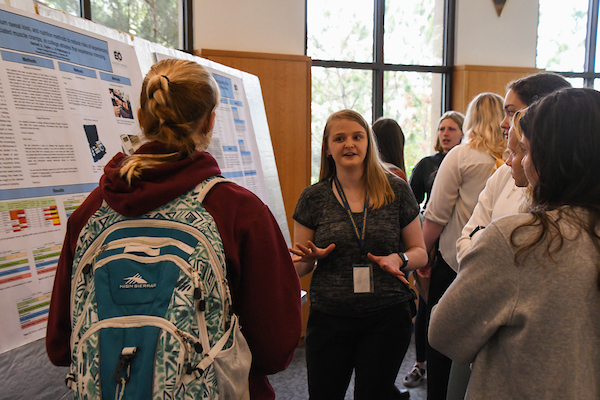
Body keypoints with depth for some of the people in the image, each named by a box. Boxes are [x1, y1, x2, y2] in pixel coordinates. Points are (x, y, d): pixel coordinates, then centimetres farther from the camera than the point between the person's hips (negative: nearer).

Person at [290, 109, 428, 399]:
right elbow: (297, 267, 6)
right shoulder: (313, 197, 0)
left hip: (387, 318, 0)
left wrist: (399, 259, -14)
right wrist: (310, 257, -16)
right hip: (328, 319, 1)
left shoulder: (396, 191, 0)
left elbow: (420, 253, 7)